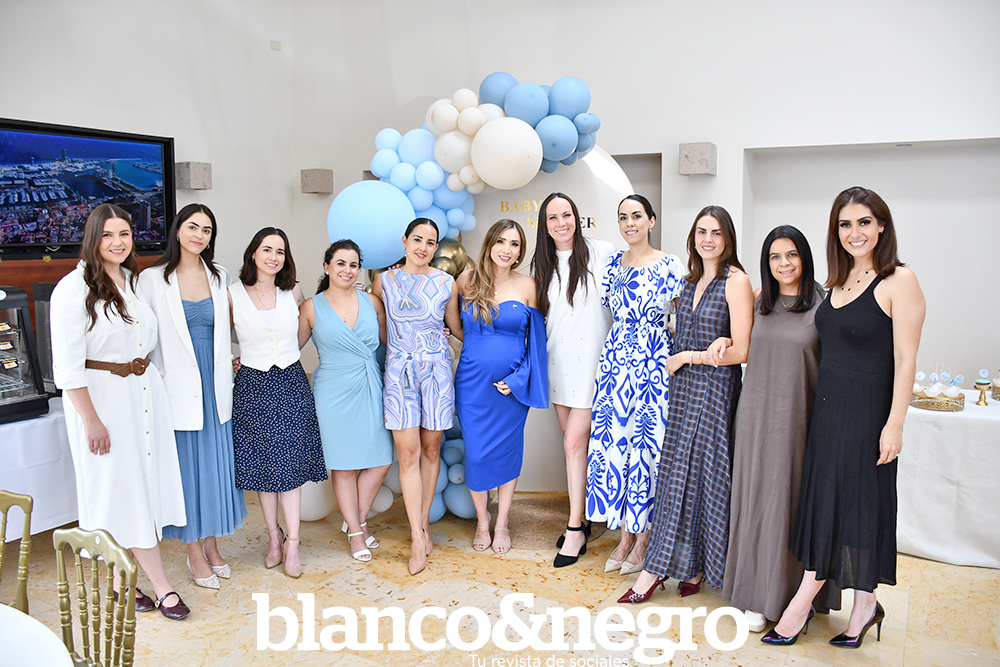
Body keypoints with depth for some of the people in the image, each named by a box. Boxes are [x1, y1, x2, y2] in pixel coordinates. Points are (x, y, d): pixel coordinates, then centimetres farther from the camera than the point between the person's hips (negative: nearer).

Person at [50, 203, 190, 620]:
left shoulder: (136, 281, 9)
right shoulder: (73, 289, -12)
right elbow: (68, 366, -15)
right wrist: (91, 420, -16)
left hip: (145, 391, 7)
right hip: (102, 397, -7)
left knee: (145, 481, 10)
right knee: (120, 488, 2)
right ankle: (161, 585, 10)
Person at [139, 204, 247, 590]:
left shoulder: (220, 278, 8)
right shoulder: (152, 279, -4)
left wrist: (236, 360, 9)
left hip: (216, 386, 4)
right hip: (177, 387, -4)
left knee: (217, 464, 10)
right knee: (186, 467, 3)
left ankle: (212, 545, 26)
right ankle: (194, 552, 19)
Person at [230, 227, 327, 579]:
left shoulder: (294, 293, 2)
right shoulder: (232, 294, -3)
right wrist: (247, 359, 0)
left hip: (291, 383, 1)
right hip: (253, 386, 0)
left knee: (291, 463, -1)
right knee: (262, 463, 6)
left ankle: (292, 543, 8)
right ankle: (274, 536, 22)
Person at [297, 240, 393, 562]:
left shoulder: (371, 302, 6)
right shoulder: (311, 307, -2)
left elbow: (389, 339, 16)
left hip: (371, 390, 3)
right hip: (334, 394, -3)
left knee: (380, 460, 3)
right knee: (344, 465, 5)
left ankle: (358, 520, 26)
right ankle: (355, 531, 22)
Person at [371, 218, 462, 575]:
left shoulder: (446, 283, 3)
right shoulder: (384, 281, 4)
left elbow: (457, 327, 14)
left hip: (436, 370, 1)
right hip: (399, 371, 0)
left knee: (431, 449, 8)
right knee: (408, 452, -5)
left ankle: (423, 524, 24)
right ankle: (418, 539, 2)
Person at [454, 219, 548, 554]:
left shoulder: (527, 286, -3)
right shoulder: (467, 280, 0)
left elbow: (536, 339, 0)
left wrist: (519, 378, -7)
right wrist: (476, 347, 2)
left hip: (512, 384, 0)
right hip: (473, 382, 1)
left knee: (508, 451, 9)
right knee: (477, 453, 4)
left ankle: (502, 524, 28)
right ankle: (482, 522, 28)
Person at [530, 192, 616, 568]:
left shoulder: (602, 253, -5)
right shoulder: (542, 264, 10)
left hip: (590, 358, -5)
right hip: (558, 360, 5)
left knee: (574, 442, -8)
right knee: (574, 442, 11)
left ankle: (575, 530, 3)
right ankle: (582, 516, 24)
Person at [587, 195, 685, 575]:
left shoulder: (670, 267, -3)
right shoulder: (614, 265, 10)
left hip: (655, 365, -4)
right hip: (616, 363, 4)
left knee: (648, 446, 0)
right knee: (615, 443, 4)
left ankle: (643, 539, 16)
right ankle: (624, 537, 19)